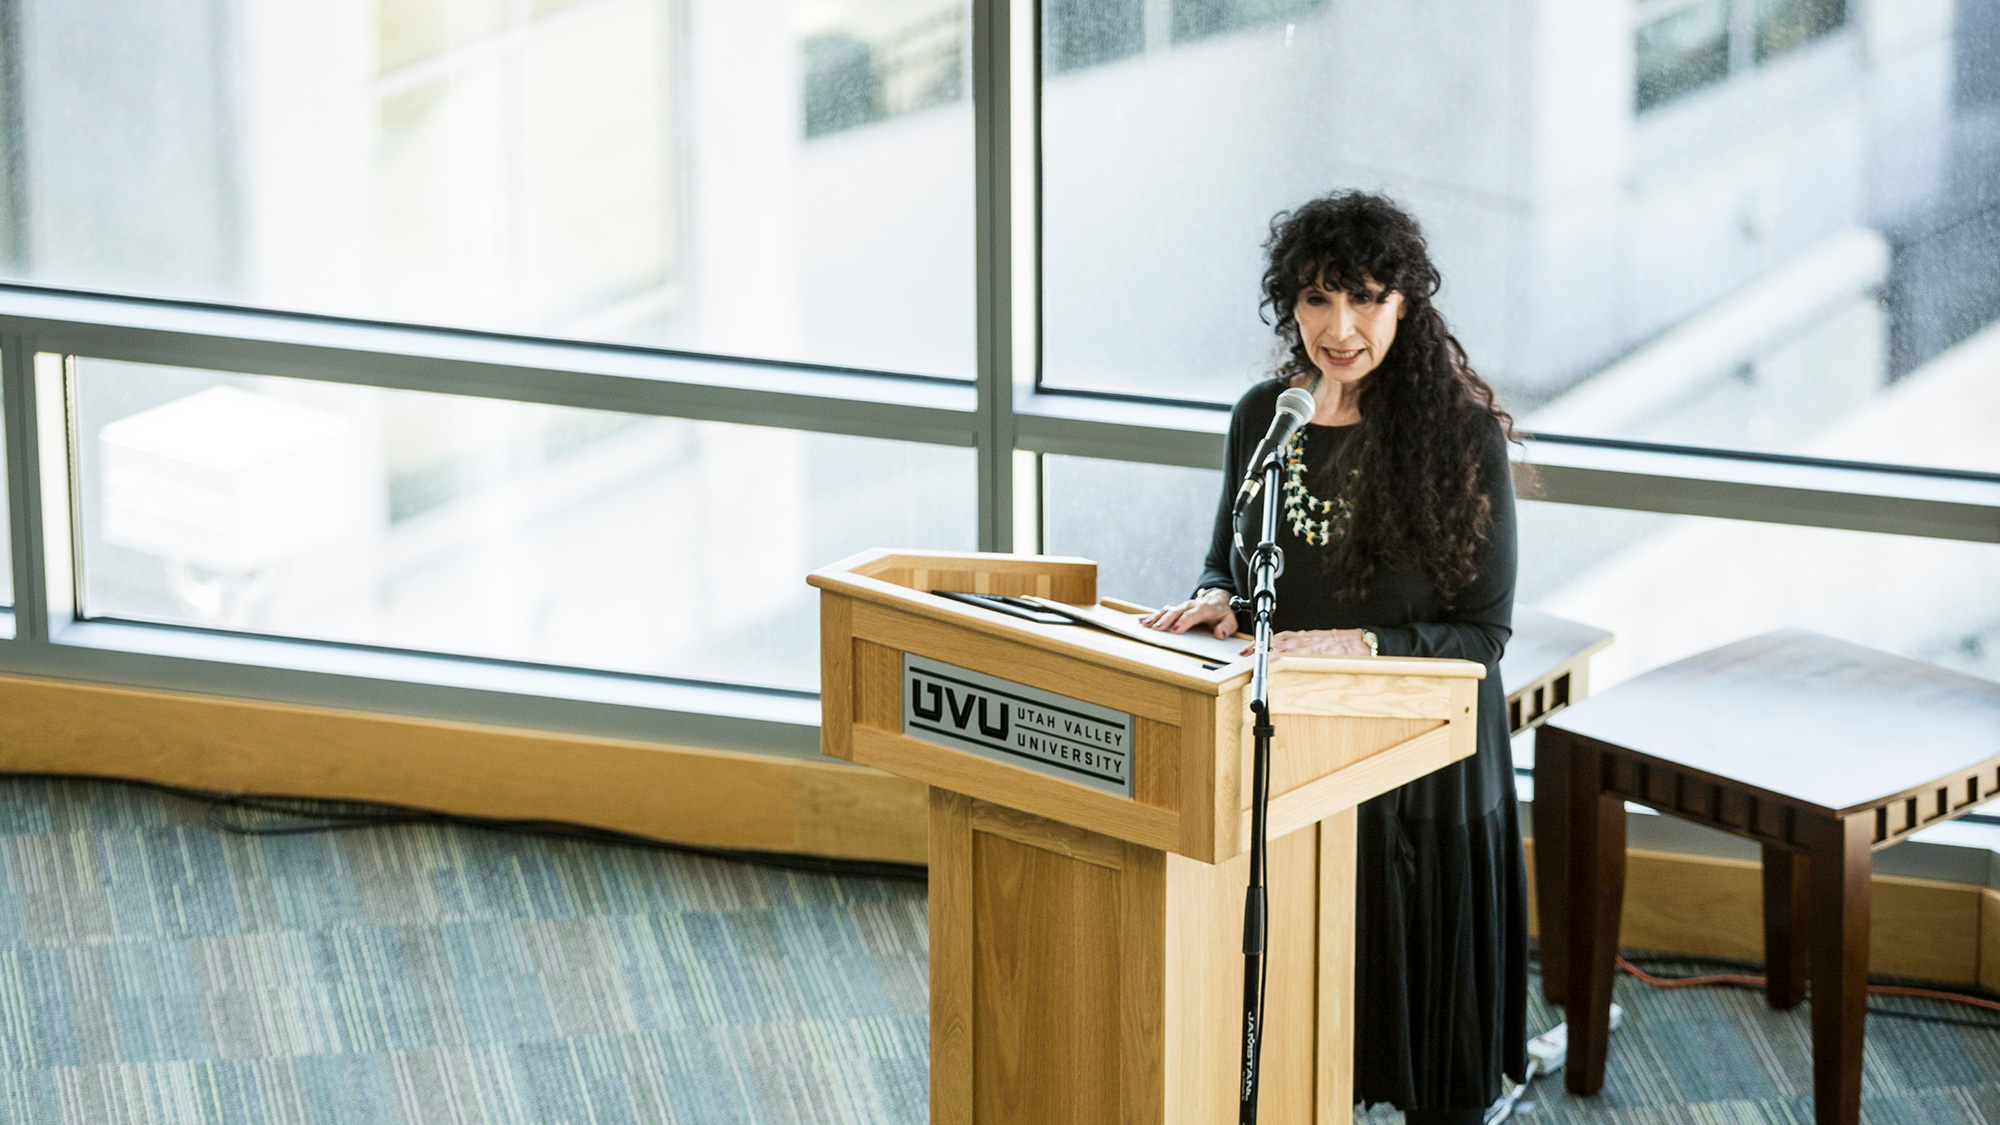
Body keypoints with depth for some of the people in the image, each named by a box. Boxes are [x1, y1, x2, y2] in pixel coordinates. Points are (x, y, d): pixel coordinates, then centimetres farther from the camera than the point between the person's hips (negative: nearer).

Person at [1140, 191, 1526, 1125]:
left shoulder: (1463, 434, -10)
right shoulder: (1262, 417, 4)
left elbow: (1482, 634, -10)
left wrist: (1359, 647, -23)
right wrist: (1216, 603, -6)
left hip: (1424, 770, -4)